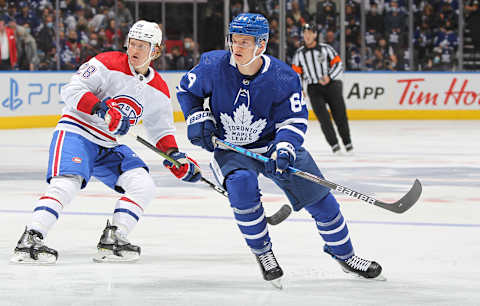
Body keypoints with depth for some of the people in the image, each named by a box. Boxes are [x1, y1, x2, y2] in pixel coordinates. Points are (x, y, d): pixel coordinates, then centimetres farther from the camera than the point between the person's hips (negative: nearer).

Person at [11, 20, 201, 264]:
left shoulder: (158, 91, 8)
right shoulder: (108, 64, -12)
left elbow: (162, 130, 18)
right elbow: (72, 90, -17)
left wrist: (175, 156, 0)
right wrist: (103, 110, -29)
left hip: (109, 146, 7)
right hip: (76, 132, -7)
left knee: (144, 186, -9)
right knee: (66, 184, -29)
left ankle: (112, 240, -4)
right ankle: (30, 241, -31)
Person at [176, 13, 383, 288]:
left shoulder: (283, 78, -19)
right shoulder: (214, 66, -16)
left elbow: (294, 121, -14)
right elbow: (187, 89, 3)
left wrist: (283, 151, -31)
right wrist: (198, 118, -11)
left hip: (273, 144, 1)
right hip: (230, 149, -1)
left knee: (318, 195, -1)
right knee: (242, 184, -32)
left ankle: (343, 254, 23)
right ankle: (263, 253, -11)